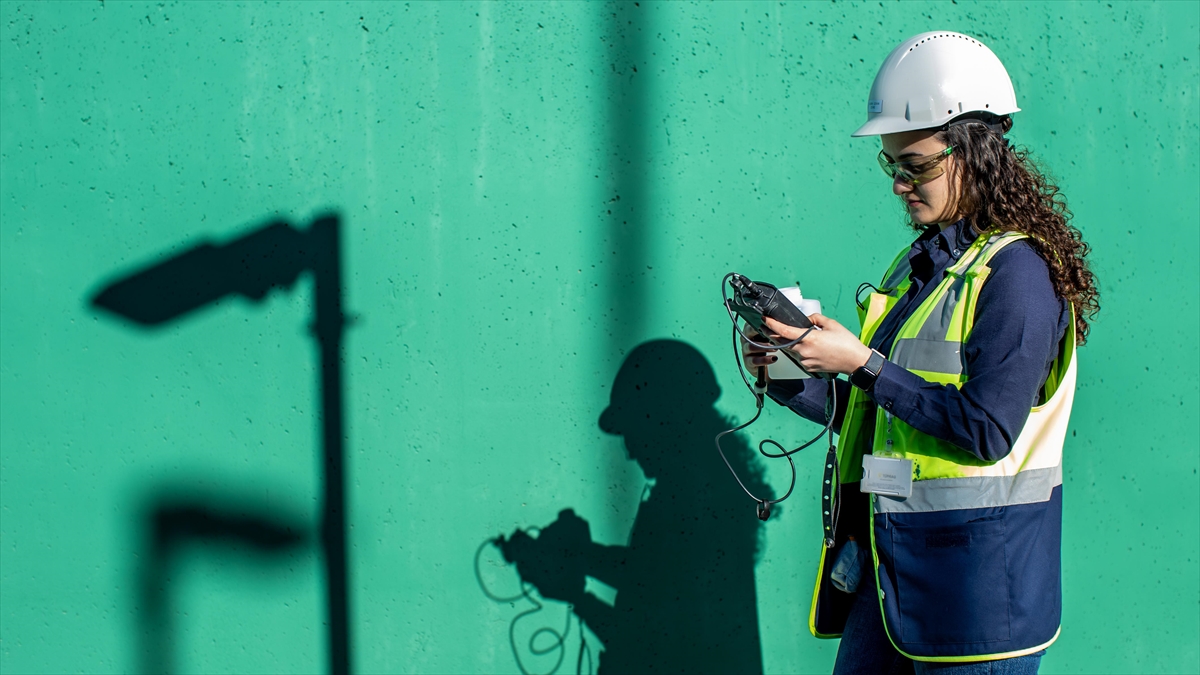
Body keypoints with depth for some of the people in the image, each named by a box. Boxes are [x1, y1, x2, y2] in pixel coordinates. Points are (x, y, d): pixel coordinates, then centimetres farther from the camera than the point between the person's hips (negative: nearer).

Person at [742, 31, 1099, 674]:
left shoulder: (1016, 270, -12)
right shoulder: (919, 263, 13)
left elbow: (986, 432, -20)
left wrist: (862, 364, -18)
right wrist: (789, 380, 2)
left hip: (975, 563, -8)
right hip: (886, 552, 8)